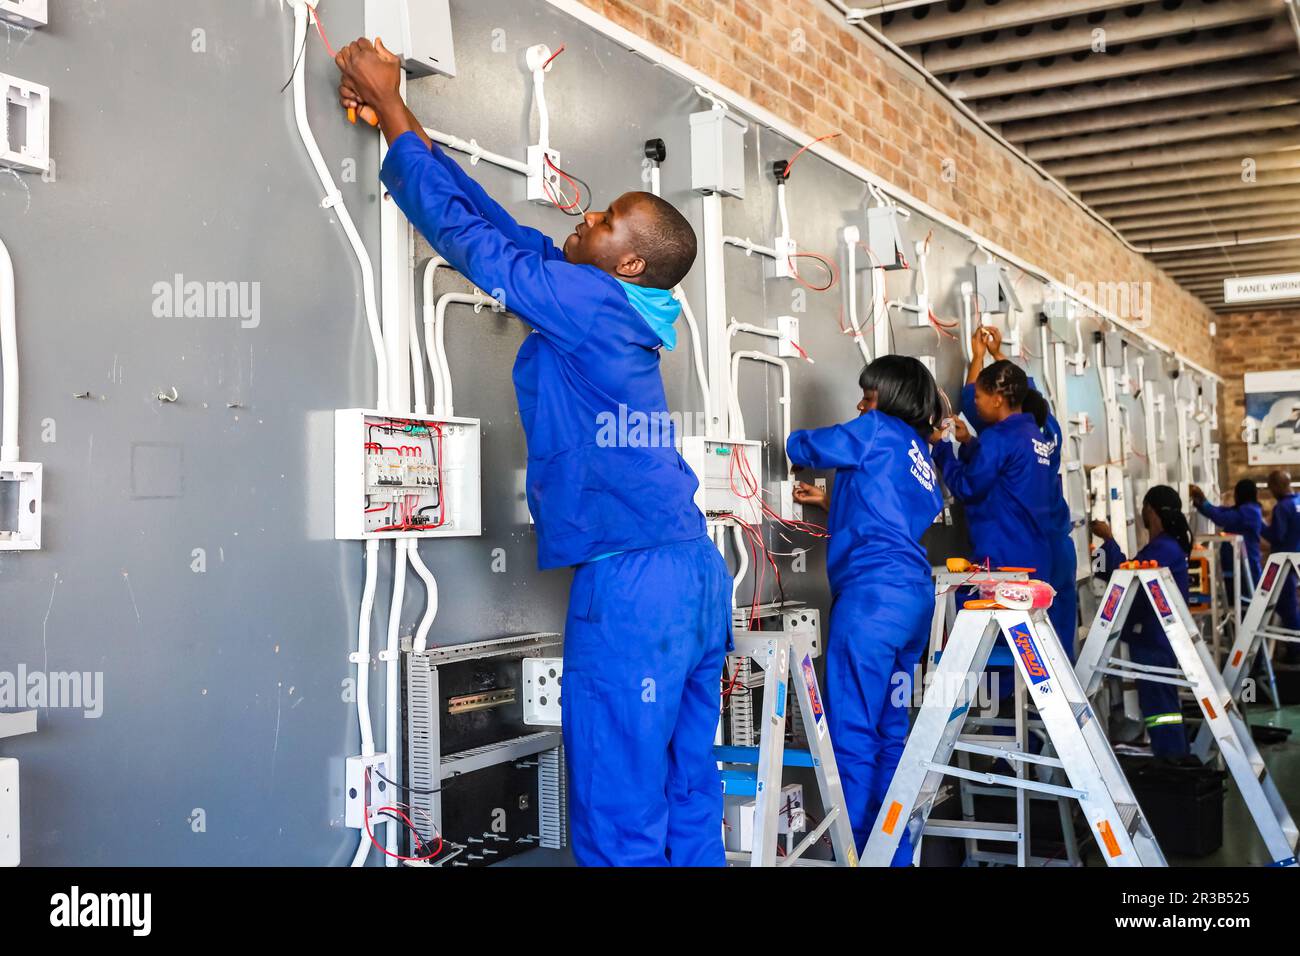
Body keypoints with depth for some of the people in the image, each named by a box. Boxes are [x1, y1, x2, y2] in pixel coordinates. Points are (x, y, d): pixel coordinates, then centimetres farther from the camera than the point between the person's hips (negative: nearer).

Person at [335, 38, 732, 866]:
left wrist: (389, 103, 9)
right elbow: (494, 219, 18)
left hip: (631, 580, -9)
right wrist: (393, 113, 23)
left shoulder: (584, 298, -9)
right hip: (692, 571, 9)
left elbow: (463, 230, -2)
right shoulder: (609, 307, 15)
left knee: (621, 822, -2)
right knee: (687, 799, 14)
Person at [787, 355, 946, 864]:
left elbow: (801, 446, 8)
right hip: (914, 593, 9)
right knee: (890, 731, 12)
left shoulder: (878, 430, 0)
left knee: (852, 731, -6)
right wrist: (830, 502, 29)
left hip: (872, 593, -9)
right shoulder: (921, 458, 23)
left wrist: (799, 446, 30)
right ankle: (895, 851, 16)